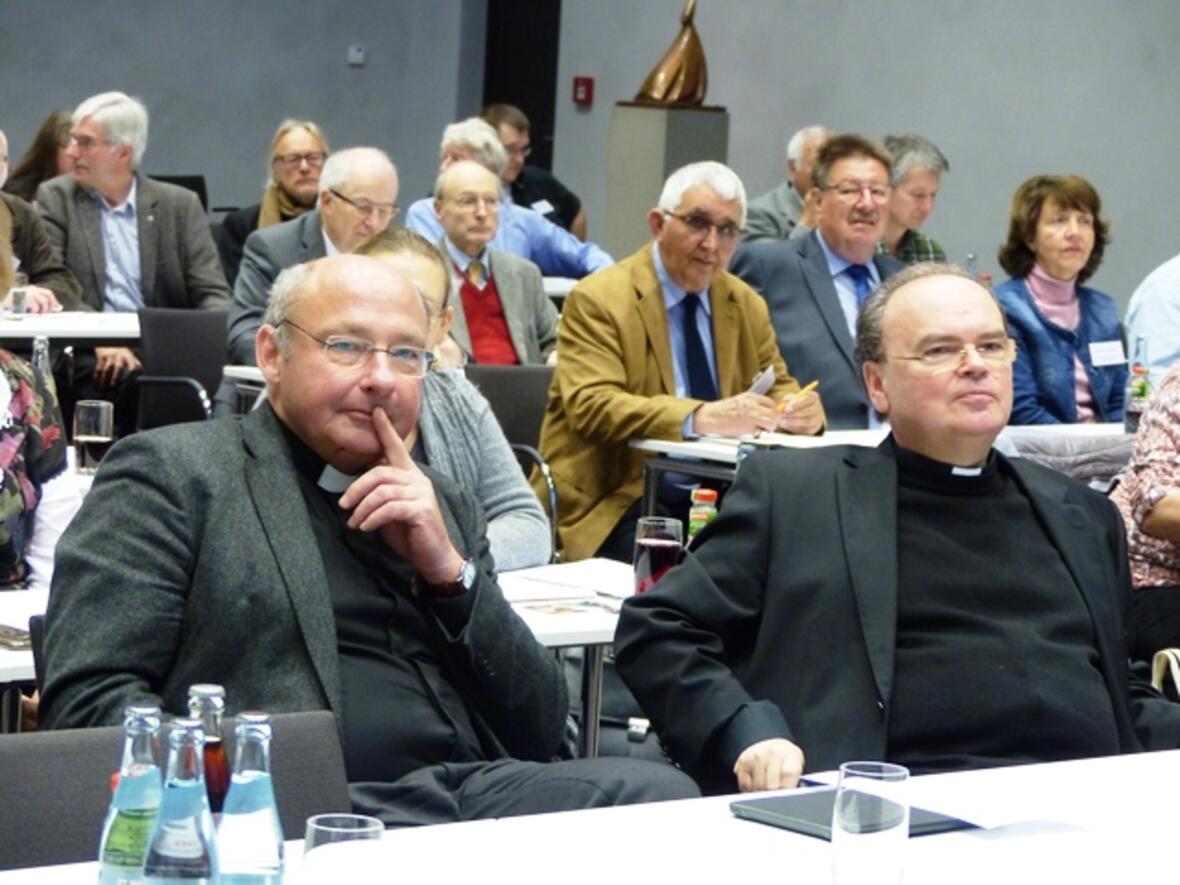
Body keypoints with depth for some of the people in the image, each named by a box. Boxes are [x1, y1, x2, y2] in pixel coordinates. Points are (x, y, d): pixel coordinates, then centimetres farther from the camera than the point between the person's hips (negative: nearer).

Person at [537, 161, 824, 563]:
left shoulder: (747, 305, 16)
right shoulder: (597, 301, -4)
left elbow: (777, 389, 20)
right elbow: (592, 406, -17)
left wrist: (802, 410, -7)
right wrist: (700, 418, -32)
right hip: (618, 504, -6)